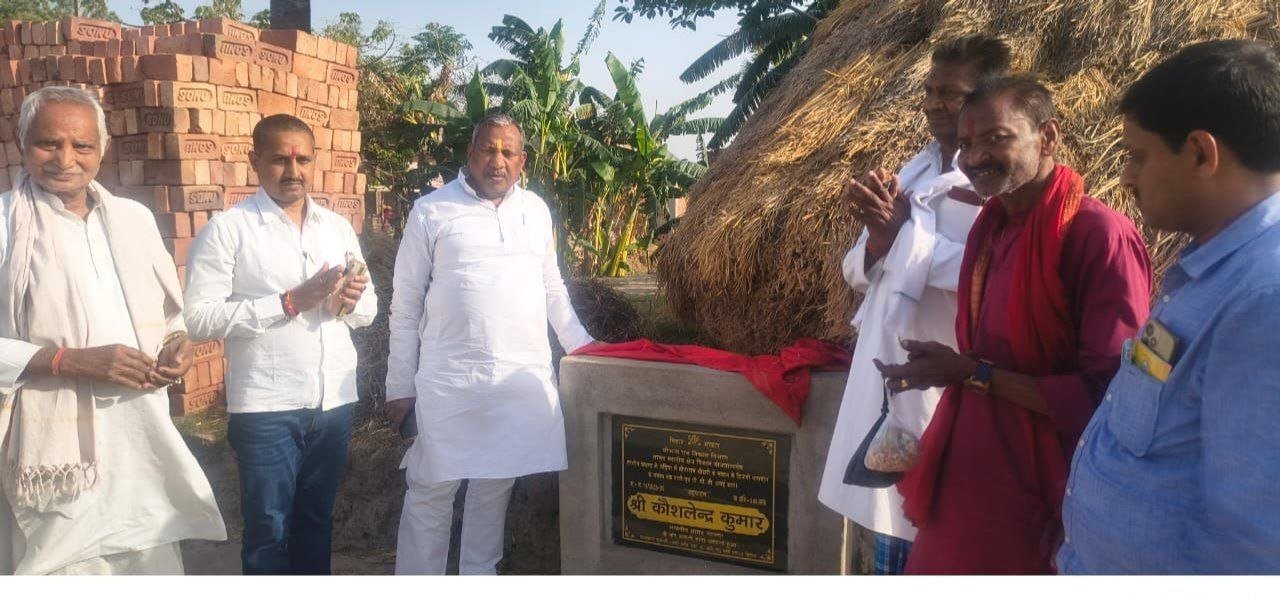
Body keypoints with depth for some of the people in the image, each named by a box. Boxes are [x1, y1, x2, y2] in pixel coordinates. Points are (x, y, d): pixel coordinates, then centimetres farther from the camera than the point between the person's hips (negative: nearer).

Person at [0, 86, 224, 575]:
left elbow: (167, 310, 19)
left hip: (143, 437, 5)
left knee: (153, 563, 13)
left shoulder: (135, 218, 10)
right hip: (55, 445, -4)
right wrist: (71, 360, -20)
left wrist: (178, 344, -1)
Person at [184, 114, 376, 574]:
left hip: (335, 401, 5)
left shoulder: (338, 227, 9)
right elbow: (200, 317, -15)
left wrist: (352, 302, -12)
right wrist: (289, 302, -21)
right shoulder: (228, 229, -7)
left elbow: (368, 310, 11)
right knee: (269, 528, 7)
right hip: (266, 407, -4)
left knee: (316, 518, 19)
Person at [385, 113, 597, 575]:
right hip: (447, 381, -3)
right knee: (432, 491, 3)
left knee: (495, 485, 13)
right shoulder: (432, 211, -2)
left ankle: (479, 577, 29)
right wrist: (400, 386, -1)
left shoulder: (536, 210, 10)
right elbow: (406, 304, 0)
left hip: (523, 379, 4)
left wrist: (581, 345, 14)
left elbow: (552, 289, 20)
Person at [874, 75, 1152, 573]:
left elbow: (1108, 396, -21)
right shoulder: (989, 226, 6)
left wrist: (972, 373, -19)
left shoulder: (1100, 235, -18)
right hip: (965, 477, 7)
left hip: (1040, 494, -7)